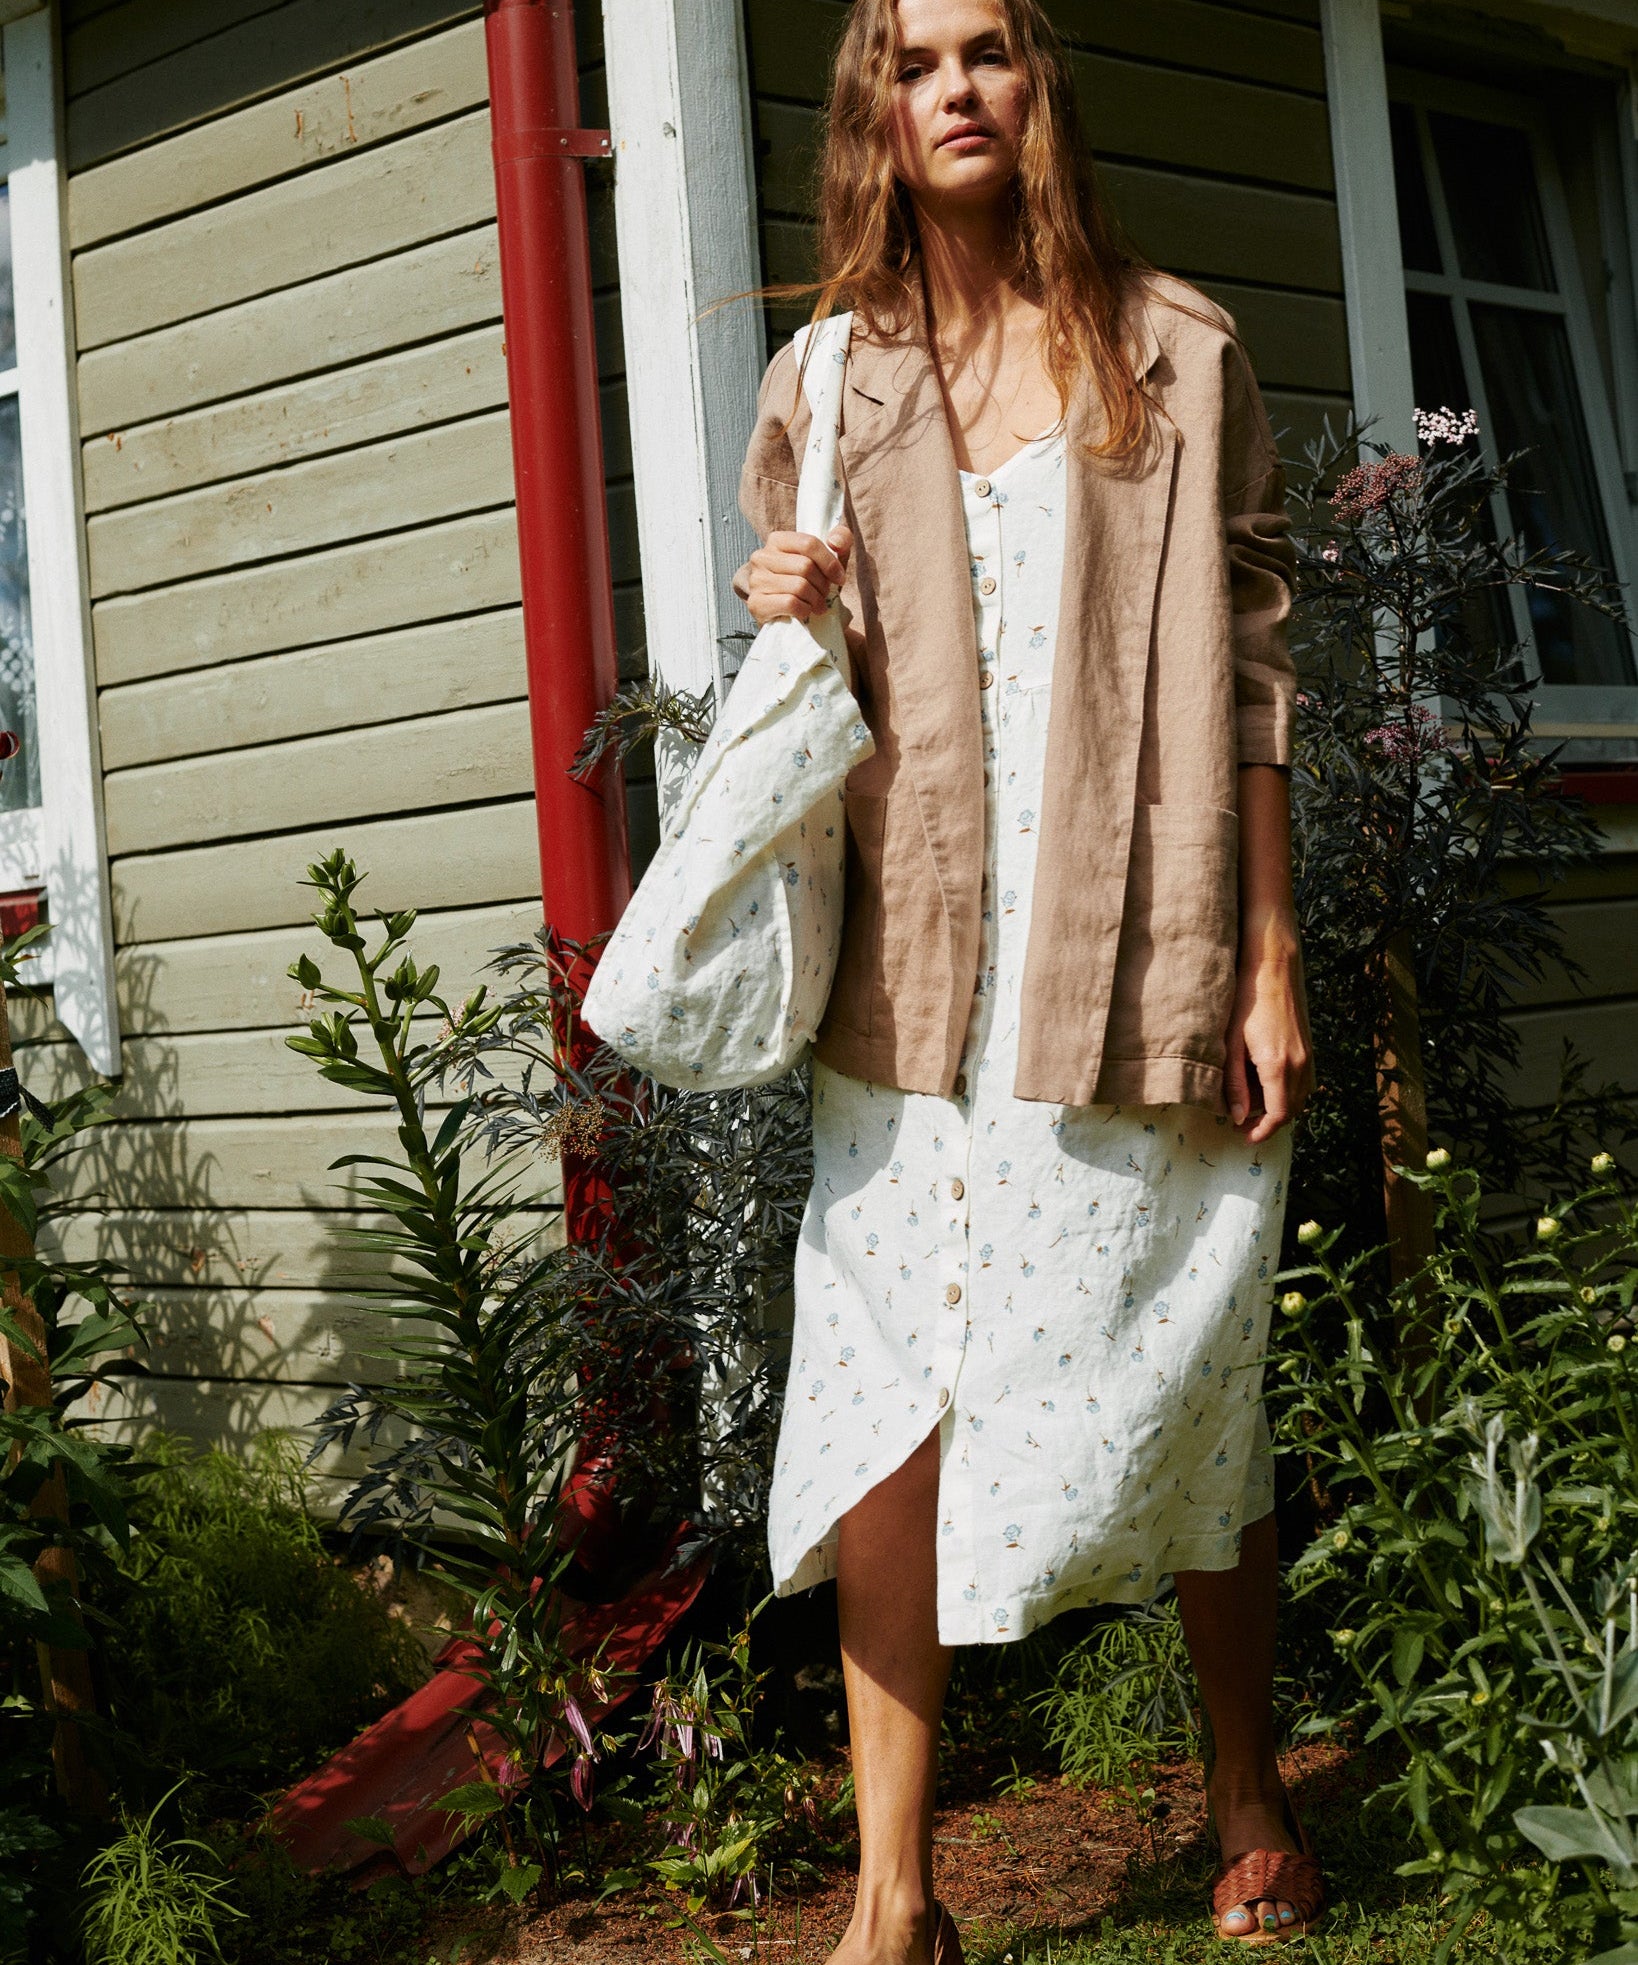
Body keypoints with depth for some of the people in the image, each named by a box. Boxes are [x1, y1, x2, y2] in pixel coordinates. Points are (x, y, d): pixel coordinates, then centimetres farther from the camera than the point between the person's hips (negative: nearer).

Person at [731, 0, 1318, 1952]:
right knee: (886, 1407, -4)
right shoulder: (827, 385, 12)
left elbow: (1250, 673, 4)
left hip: (1135, 968, -1)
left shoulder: (1176, 353, 7)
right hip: (917, 968, 2)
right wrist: (792, 627, -3)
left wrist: (1270, 960, -3)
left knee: (1186, 1392, 7)